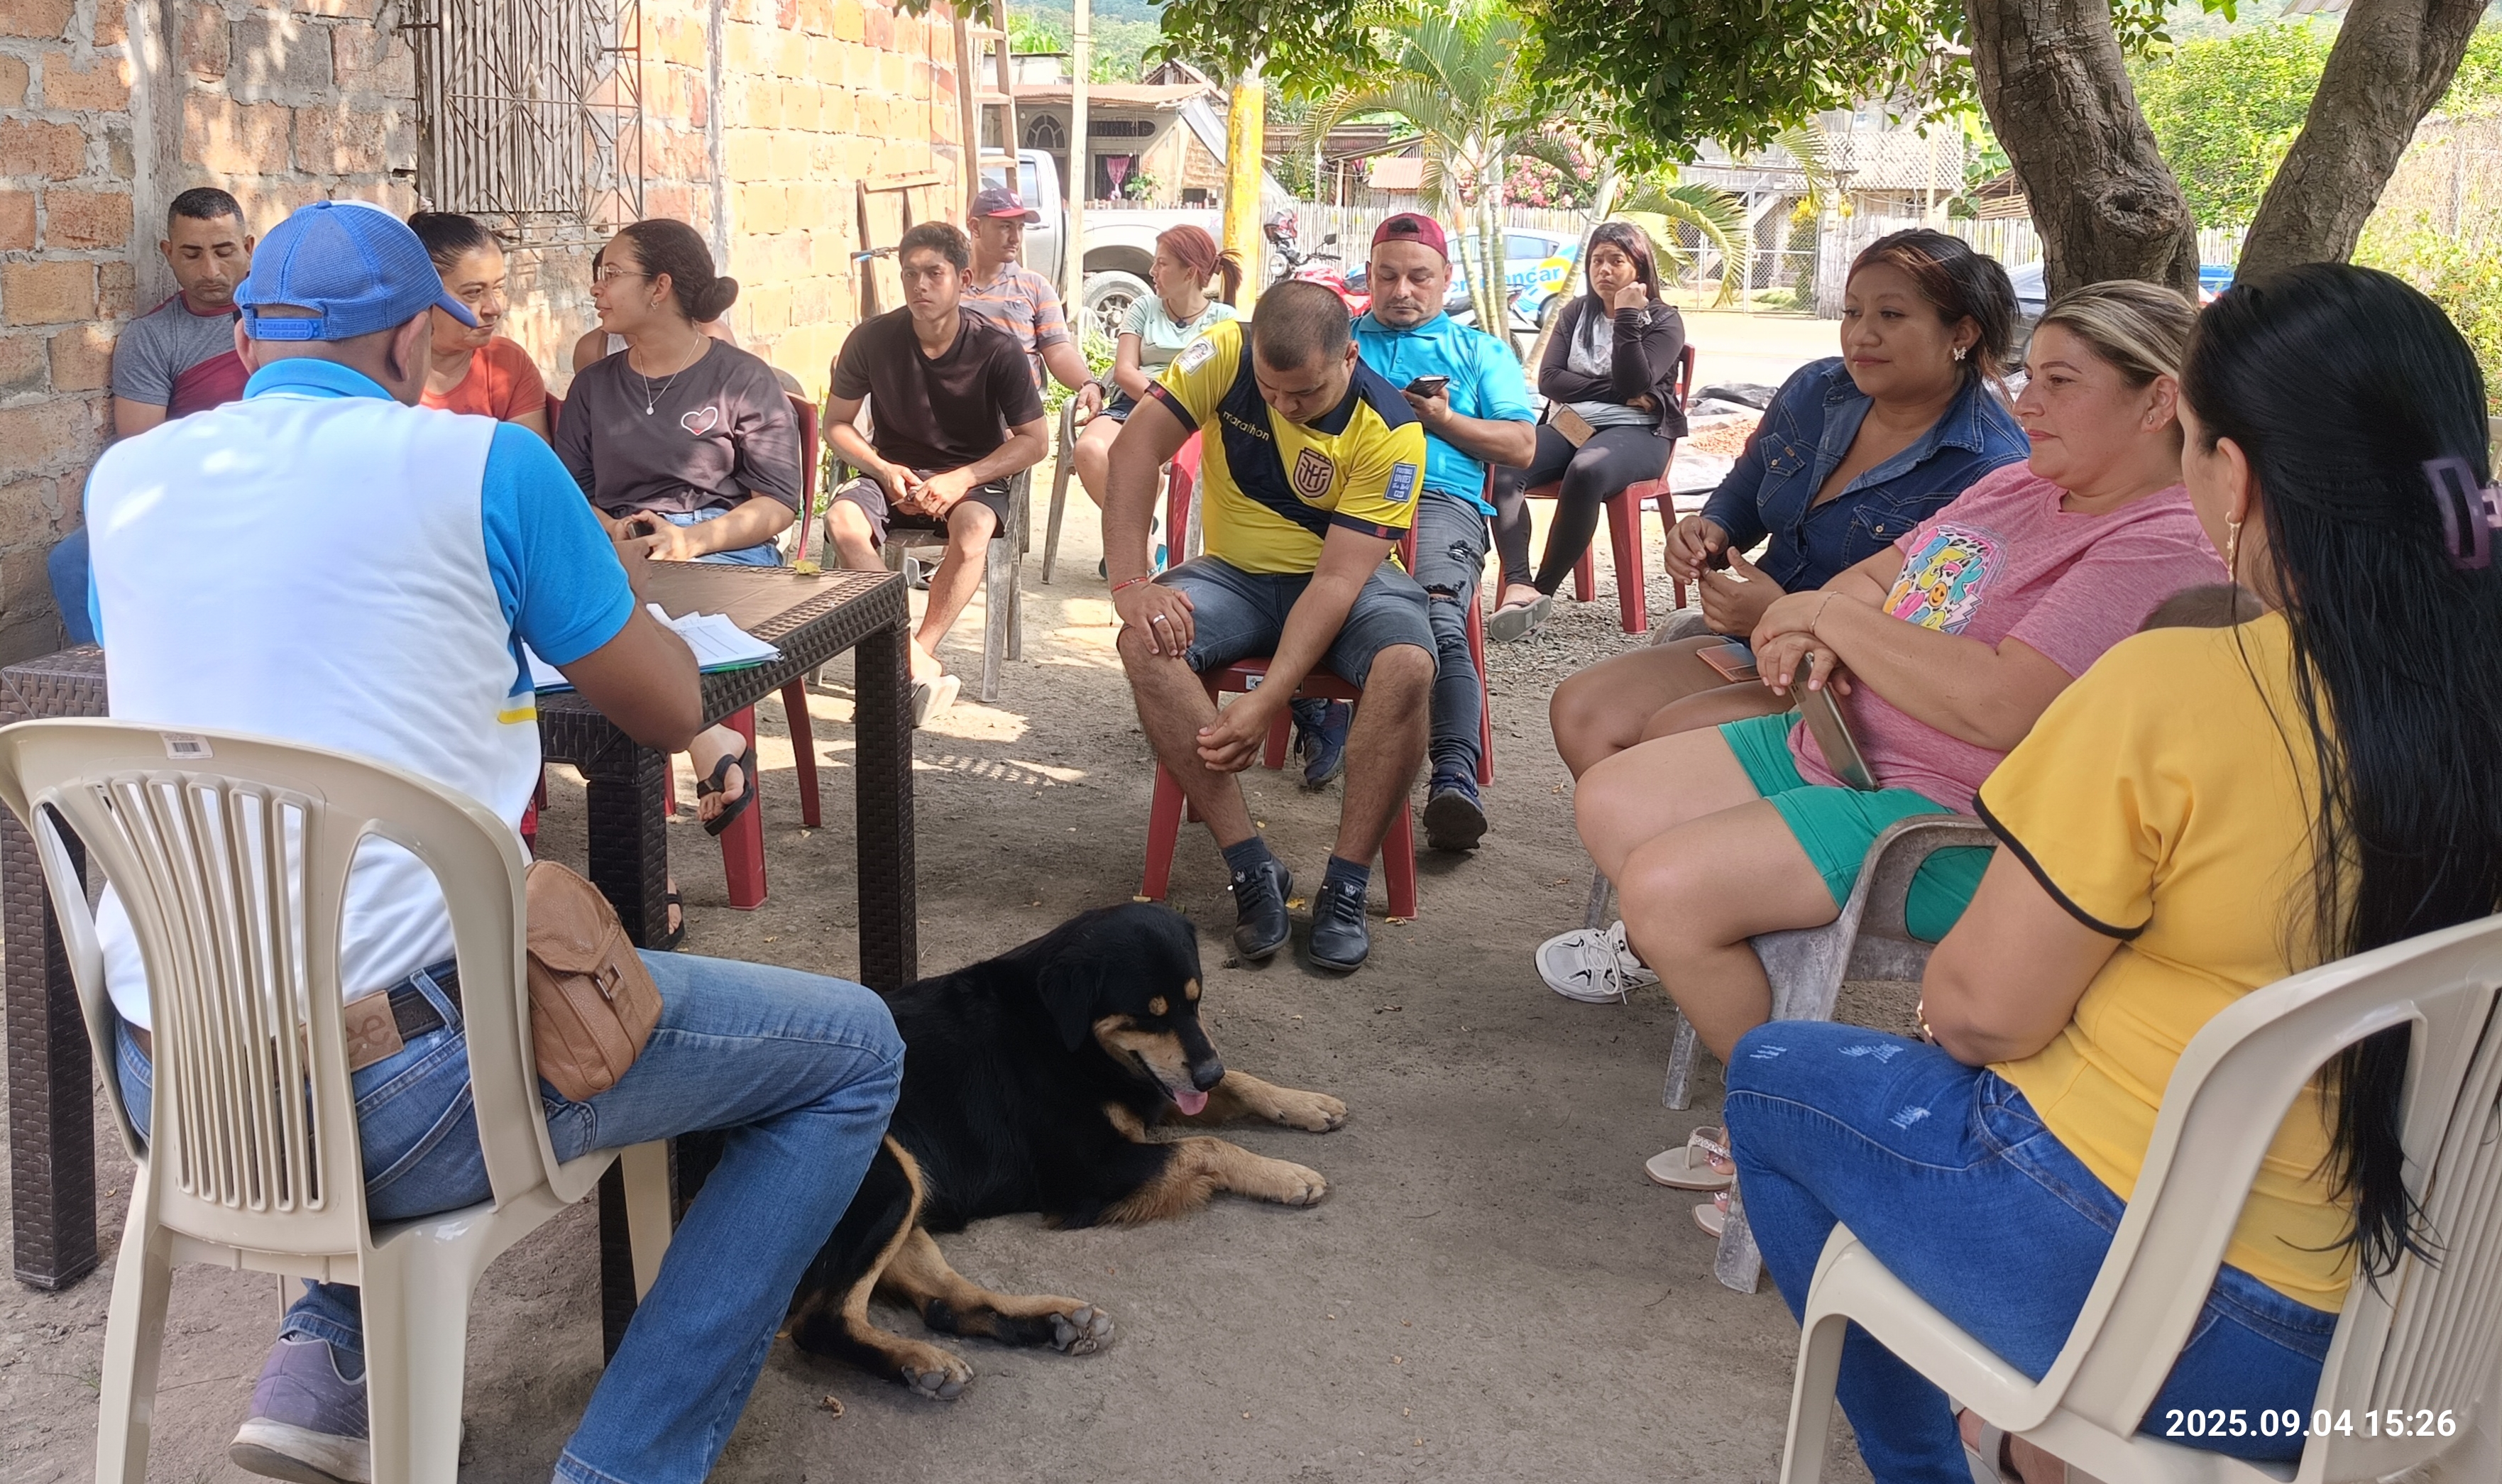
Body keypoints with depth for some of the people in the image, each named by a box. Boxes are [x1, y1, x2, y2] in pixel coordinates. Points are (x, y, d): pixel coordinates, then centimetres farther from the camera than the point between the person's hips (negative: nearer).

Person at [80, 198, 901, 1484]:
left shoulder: (125, 482, 11)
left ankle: (323, 1363, 26)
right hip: (394, 1087, -7)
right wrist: (610, 596, 25)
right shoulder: (480, 463, -5)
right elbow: (672, 710, 5)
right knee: (853, 1051, 8)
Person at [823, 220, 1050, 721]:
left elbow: (1035, 441, -6)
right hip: (894, 473, 2)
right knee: (842, 519, -31)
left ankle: (917, 655, -28)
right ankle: (920, 664, -35)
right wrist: (885, 470, -13)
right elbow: (836, 423, 5)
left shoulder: (997, 349, -11)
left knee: (973, 527, -38)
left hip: (973, 476, -2)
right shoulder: (871, 339, -7)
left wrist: (961, 479, -19)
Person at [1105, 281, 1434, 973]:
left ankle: (1345, 888, -22)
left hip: (1355, 580, -2)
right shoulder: (1225, 354, -16)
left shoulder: (1389, 430, -22)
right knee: (1147, 643, -29)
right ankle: (1253, 871, -24)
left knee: (1408, 667, -35)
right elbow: (1136, 449, -19)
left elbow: (1339, 578, -26)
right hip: (1239, 572, 2)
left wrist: (1265, 703, -34)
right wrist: (1131, 583, -32)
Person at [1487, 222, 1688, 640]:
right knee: (1503, 467, -29)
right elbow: (1549, 380, 4)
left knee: (1586, 472, -40)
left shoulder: (1664, 321, 7)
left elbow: (1635, 383, -9)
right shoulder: (1576, 314, 19)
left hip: (1634, 432, -4)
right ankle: (1518, 586, -43)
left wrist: (1627, 317, -12)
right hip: (1568, 425, 4)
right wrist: (1616, 392, -6)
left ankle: (1543, 590, -33)